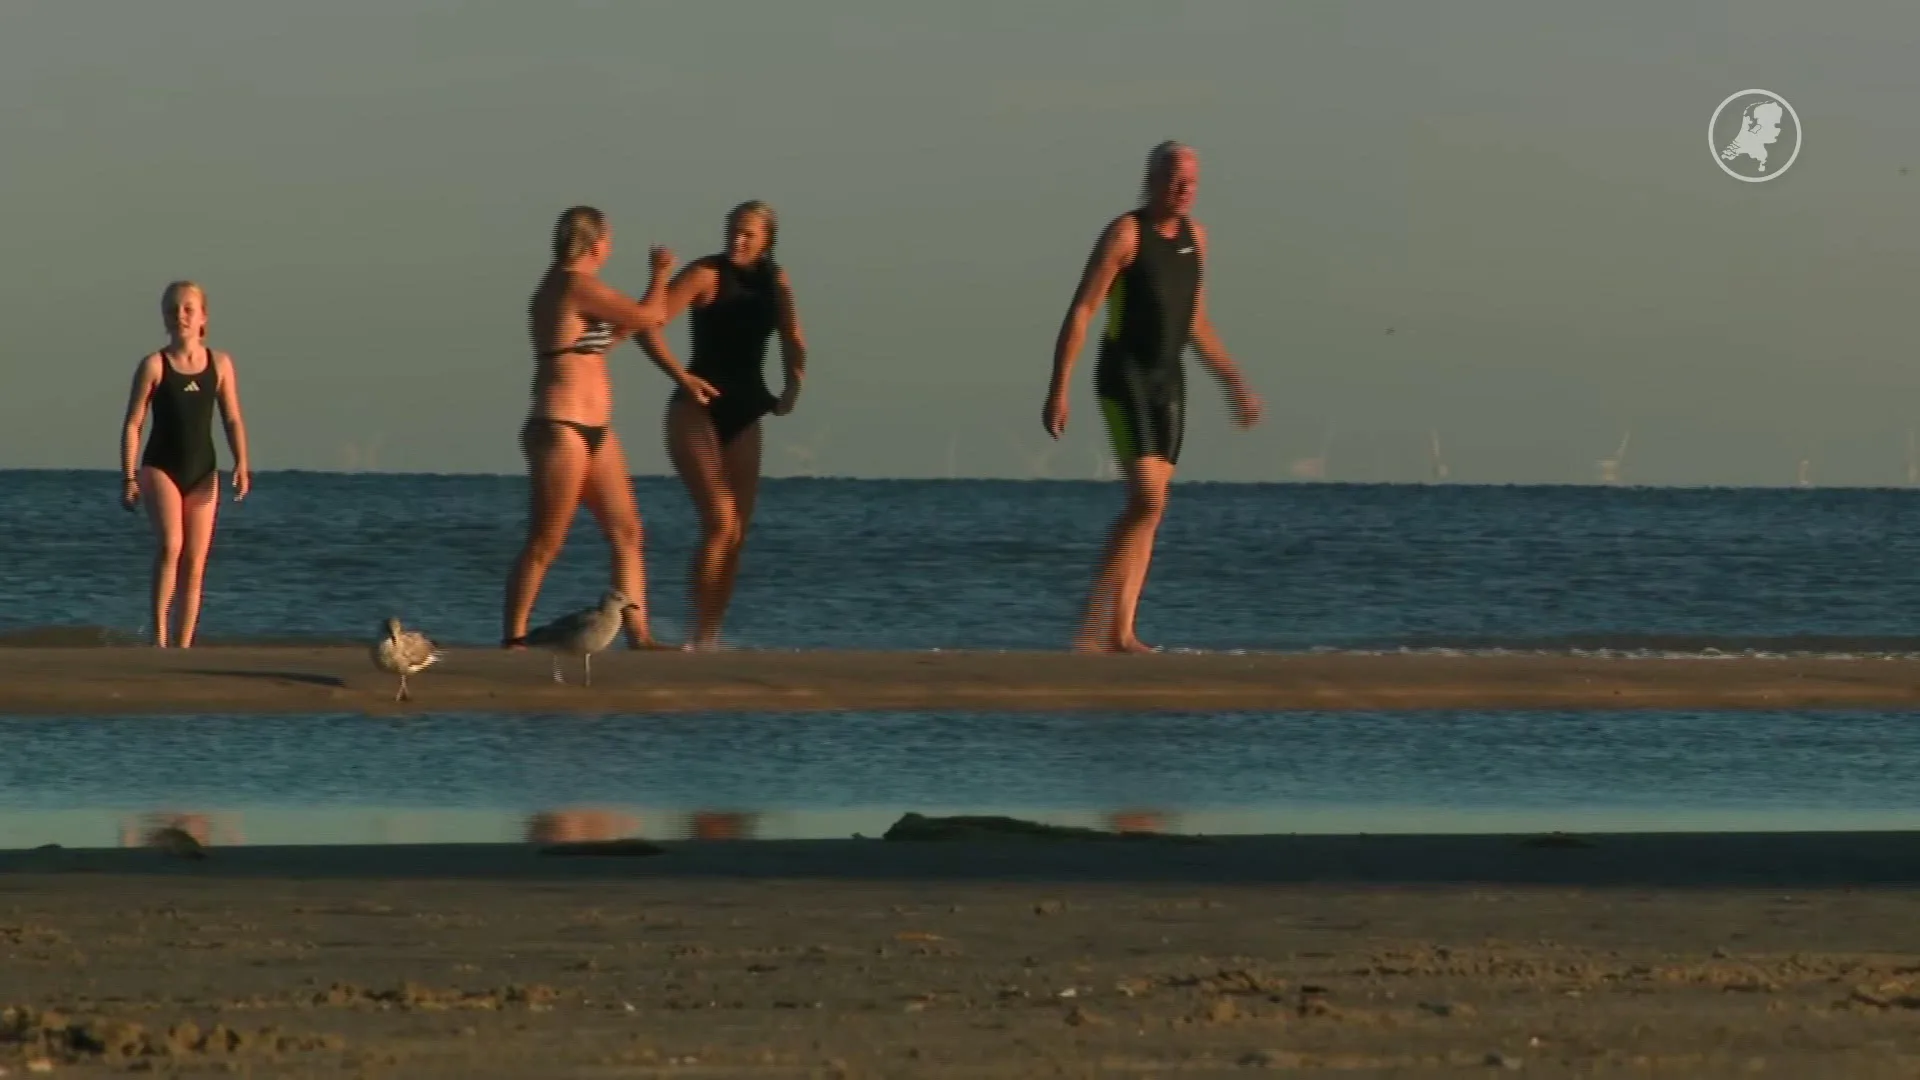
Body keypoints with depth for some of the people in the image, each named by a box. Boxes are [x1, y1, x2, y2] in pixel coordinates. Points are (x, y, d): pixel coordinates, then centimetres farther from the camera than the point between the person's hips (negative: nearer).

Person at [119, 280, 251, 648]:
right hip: (162, 468, -3)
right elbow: (133, 424, -2)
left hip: (203, 473, 3)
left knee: (195, 563, 2)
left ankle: (184, 646, 6)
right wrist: (129, 477, -10)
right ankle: (159, 632, -20)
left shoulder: (220, 364, 5)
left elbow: (232, 419, 5)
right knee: (170, 545, -24)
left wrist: (241, 465, -9)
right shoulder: (154, 365, -2)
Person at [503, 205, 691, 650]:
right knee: (545, 543, -6)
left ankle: (638, 633, 6)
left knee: (627, 533, 6)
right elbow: (646, 317, -11)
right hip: (561, 429, -10)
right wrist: (659, 276, 7)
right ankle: (514, 638, -2)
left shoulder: (552, 289, 16)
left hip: (594, 431, 10)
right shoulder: (577, 285, -13)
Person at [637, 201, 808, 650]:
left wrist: (794, 384, -1)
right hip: (698, 412, -7)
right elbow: (648, 326, -18)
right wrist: (682, 377, -23)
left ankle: (712, 635, 11)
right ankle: (700, 636, -14)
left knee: (737, 533, 4)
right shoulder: (707, 274, -10)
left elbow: (792, 339, 17)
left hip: (742, 418, 7)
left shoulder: (774, 281, 8)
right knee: (720, 520, -18)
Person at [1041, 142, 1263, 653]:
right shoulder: (1126, 233, -10)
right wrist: (1059, 390, -18)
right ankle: (1093, 624, -17)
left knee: (1149, 507, 3)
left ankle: (1121, 630, 5)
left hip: (1168, 379, 7)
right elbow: (1080, 312, -12)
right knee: (1148, 499, -18)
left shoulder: (1194, 236, 12)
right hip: (1124, 376, -7)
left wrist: (1234, 384, 21)